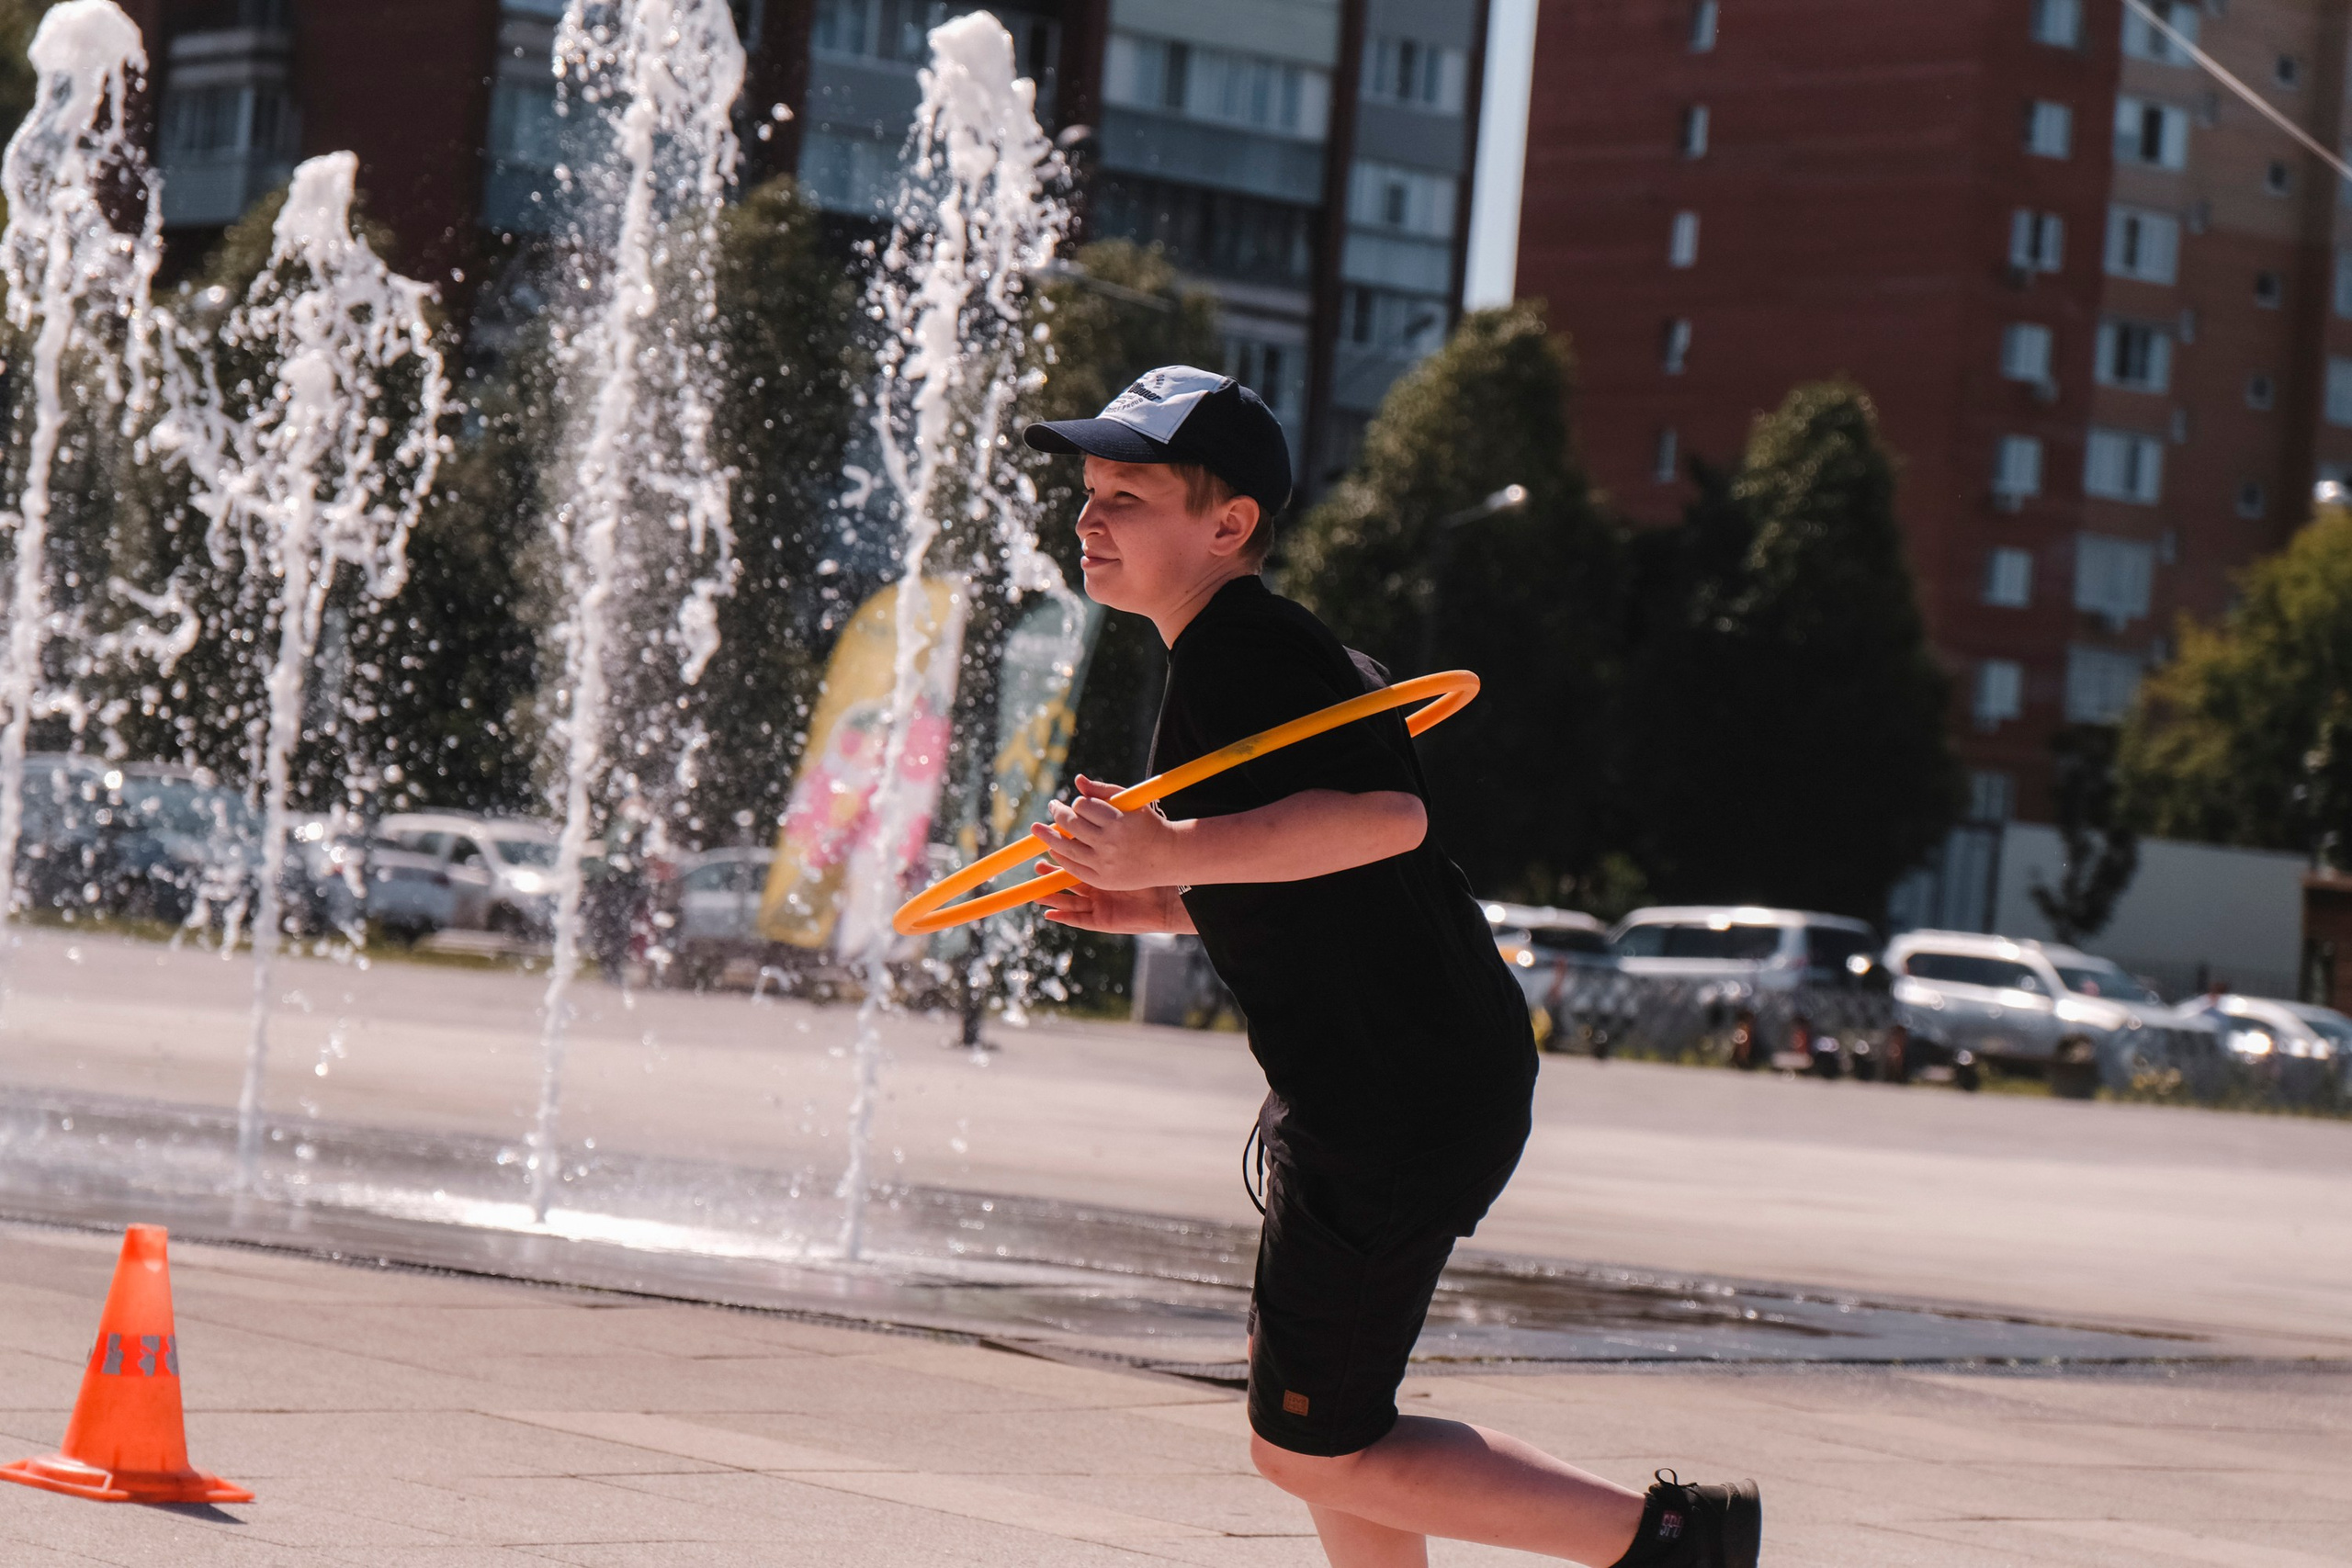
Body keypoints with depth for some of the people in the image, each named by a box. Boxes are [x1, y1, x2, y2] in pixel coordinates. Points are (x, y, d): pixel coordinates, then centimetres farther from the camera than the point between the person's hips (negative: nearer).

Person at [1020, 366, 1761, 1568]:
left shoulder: (1237, 649, -17)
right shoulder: (1248, 648, 17)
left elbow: (1385, 815, -33)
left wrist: (1172, 855, -36)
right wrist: (1152, 905, 17)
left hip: (1404, 1099, -11)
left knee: (1308, 1447, -2)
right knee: (1294, 1388, 23)